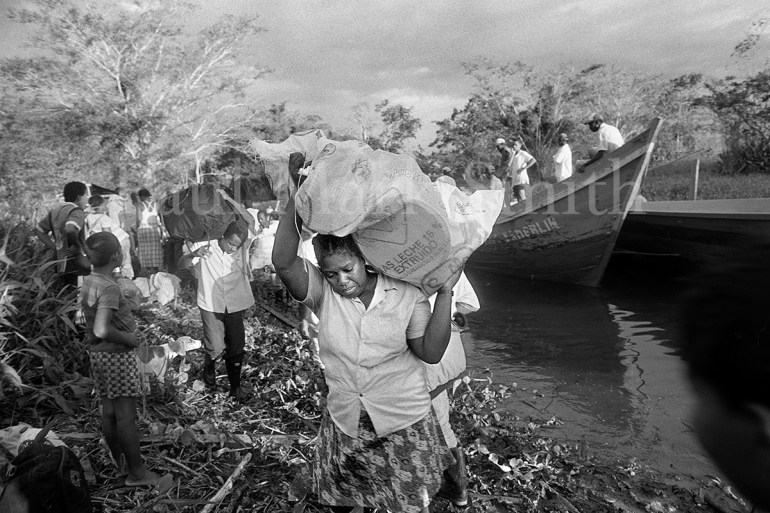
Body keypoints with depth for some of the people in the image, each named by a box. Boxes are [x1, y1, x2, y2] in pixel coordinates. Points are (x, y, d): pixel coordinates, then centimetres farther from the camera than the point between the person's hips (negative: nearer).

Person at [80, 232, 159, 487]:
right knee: (126, 416, 1)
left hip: (97, 354, 9)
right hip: (117, 356, -9)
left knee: (108, 412, 16)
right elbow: (102, 330, -32)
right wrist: (129, 338, -17)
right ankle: (137, 472, 12)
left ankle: (121, 464, 30)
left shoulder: (88, 282, 4)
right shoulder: (110, 288, -24)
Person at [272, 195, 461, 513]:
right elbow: (283, 263, -26)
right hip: (344, 422, 2)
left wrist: (444, 292, -21)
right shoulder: (322, 293, -10)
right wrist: (297, 200, -33)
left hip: (404, 424, -1)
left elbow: (431, 352, -14)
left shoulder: (406, 294, -10)